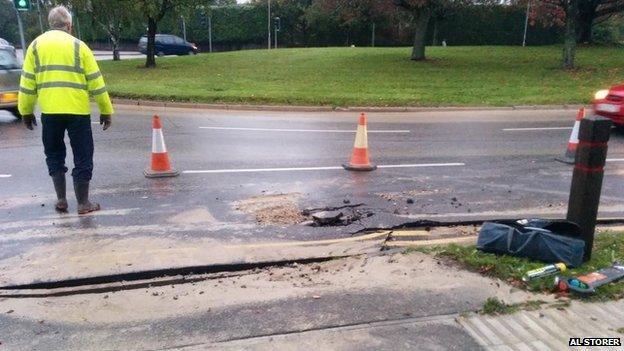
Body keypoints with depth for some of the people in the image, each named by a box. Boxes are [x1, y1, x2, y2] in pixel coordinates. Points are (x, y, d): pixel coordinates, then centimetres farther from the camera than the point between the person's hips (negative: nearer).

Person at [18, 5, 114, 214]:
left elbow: (27, 82, 7)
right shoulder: (78, 46, 3)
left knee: (54, 155, 19)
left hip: (49, 111, 3)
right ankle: (83, 204, 11)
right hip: (78, 111, -2)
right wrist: (106, 111, 7)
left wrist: (26, 111, 15)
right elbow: (96, 82, 1)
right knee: (82, 158, 7)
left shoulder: (36, 45, 9)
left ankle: (61, 200, 20)